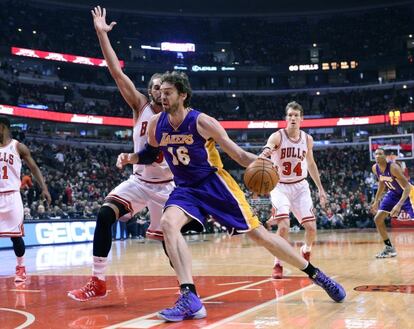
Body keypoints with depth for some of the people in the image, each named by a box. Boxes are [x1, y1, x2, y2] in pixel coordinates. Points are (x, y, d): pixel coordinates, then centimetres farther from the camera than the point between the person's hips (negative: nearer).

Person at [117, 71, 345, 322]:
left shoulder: (202, 122, -17)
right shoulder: (156, 124, -4)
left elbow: (237, 153, -13)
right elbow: (151, 153, 16)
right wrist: (130, 158, -4)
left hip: (214, 183, -3)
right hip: (186, 189, 4)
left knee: (257, 233, -3)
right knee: (168, 223, -27)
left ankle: (315, 274, 14)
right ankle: (190, 299, -29)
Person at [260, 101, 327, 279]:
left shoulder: (307, 139, -1)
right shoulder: (277, 136, -15)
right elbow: (267, 149, -38)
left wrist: (320, 189, 14)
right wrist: (264, 154, -64)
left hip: (300, 186, 4)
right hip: (280, 186, -3)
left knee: (311, 226, -4)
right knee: (284, 225, -22)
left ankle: (306, 251, 30)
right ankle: (278, 264, -2)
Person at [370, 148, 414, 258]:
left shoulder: (393, 167, -31)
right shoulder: (375, 168, -10)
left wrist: (399, 205, -44)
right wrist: (376, 201, 11)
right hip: (393, 193, 7)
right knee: (378, 219, 0)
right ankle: (389, 248, 9)